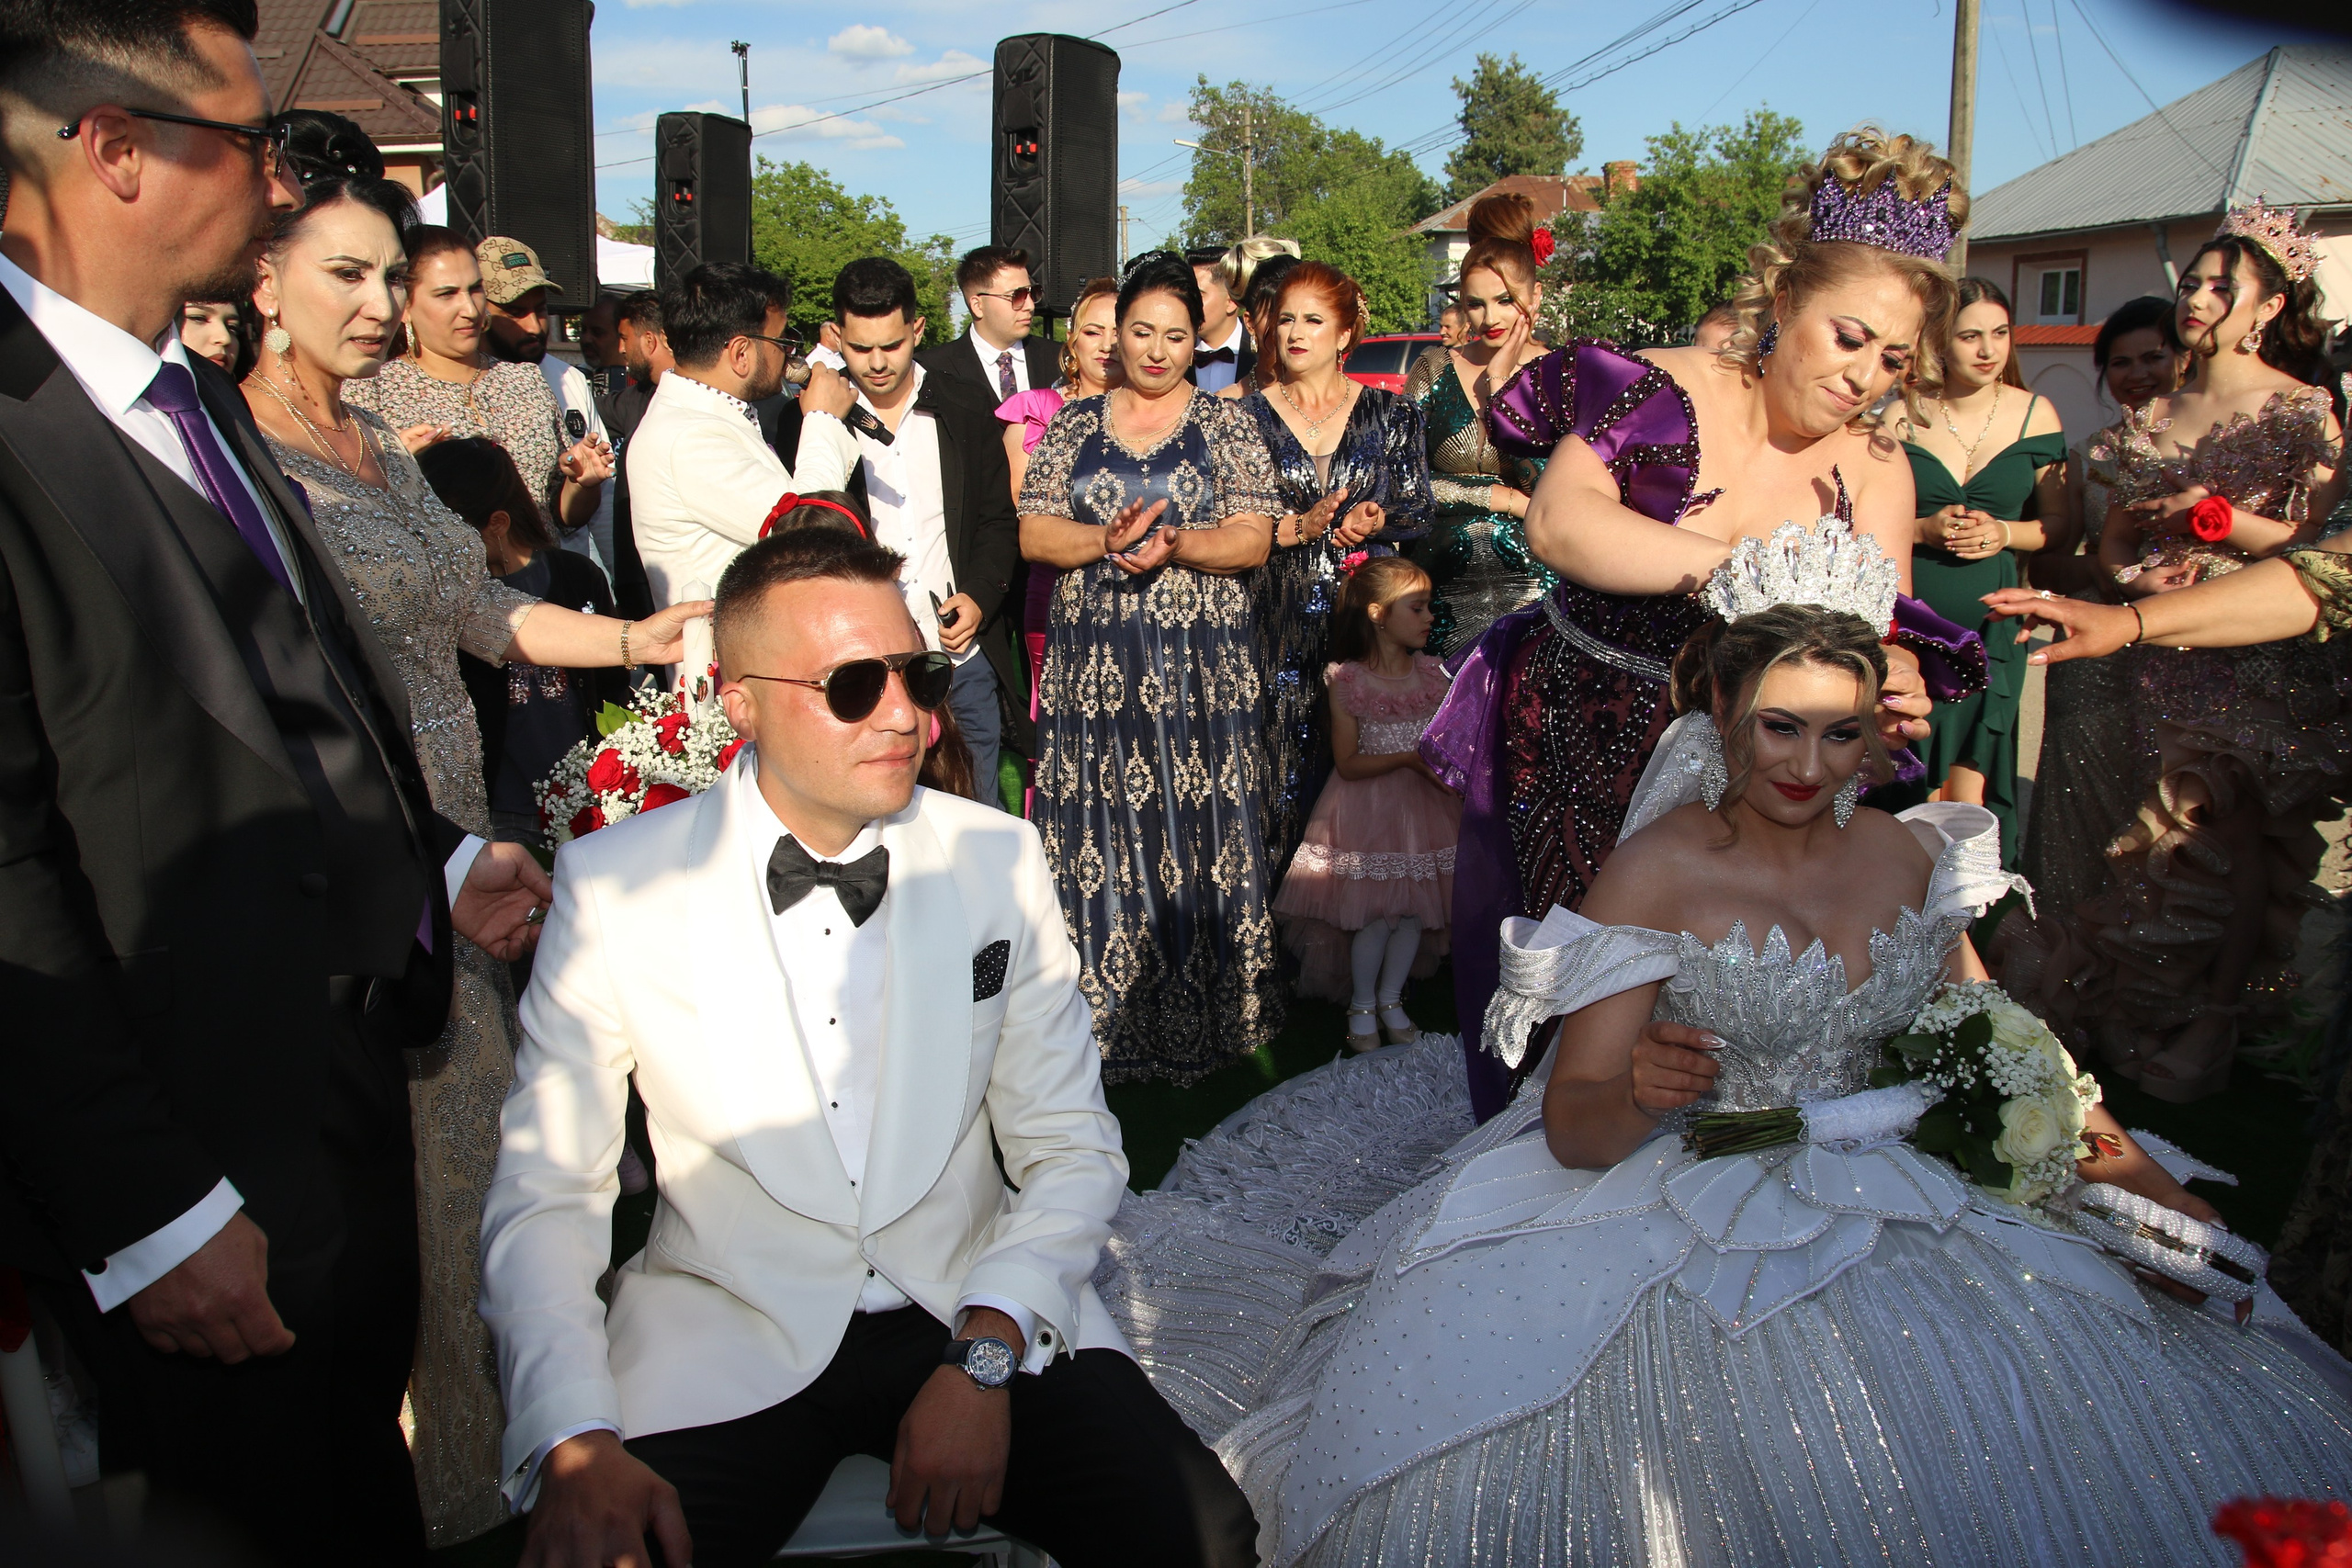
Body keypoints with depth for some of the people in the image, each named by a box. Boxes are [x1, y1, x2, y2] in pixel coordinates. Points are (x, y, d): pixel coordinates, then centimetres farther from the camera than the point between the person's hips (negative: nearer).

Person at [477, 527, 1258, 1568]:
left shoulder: (998, 859, 1)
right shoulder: (611, 885, -4)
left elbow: (1070, 1147, 3)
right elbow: (545, 1192, -2)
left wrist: (986, 1352, -13)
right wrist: (573, 1442, -18)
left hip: (982, 1313, 1)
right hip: (725, 1342, 0)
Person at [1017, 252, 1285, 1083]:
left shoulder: (1225, 423, 6)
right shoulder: (1075, 424, 12)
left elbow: (1253, 540, -2)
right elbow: (1033, 534, 4)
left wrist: (1174, 544, -18)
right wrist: (1107, 539, -13)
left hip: (1201, 666, -1)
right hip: (1094, 664, 2)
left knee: (1199, 844, 0)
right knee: (1101, 843, 2)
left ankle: (1203, 1022, 11)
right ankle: (1104, 1023, 13)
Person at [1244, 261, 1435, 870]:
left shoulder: (1391, 415, 9)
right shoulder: (1249, 418, 7)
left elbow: (1420, 508, 7)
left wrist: (1377, 520, -13)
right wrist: (1299, 527, -14)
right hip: (1278, 619, 0)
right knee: (1280, 765, -1)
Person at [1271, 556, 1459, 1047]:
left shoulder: (1431, 673, 1)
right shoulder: (1346, 680, -12)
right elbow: (1348, 764, -13)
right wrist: (1409, 757, -21)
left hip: (1421, 805, 4)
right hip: (1366, 812, -4)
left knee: (1414, 911, 8)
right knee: (1376, 915, -2)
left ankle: (1391, 999, 29)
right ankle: (1362, 1004, 21)